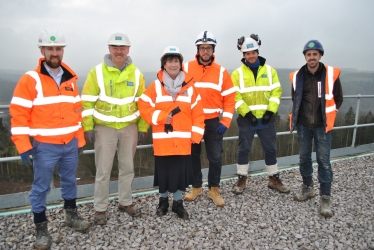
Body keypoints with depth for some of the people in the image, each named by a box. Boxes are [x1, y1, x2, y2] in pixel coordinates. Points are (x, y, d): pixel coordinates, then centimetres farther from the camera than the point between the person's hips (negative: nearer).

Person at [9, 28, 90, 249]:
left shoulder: (71, 79, 7)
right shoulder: (30, 79, -9)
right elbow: (19, 115, -11)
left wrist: (80, 140, 11)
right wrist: (24, 148, -13)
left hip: (70, 144, 5)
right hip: (45, 147, -4)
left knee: (69, 181, 19)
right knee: (41, 188, 8)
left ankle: (71, 215, 38)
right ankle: (42, 229, 24)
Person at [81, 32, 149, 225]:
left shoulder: (136, 74, 3)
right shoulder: (97, 72, -5)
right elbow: (87, 102, -4)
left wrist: (143, 127, 4)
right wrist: (87, 127, -8)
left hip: (129, 127, 3)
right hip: (104, 128, -2)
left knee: (127, 167, 13)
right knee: (103, 170, 5)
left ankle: (125, 202, 31)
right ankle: (100, 209, 20)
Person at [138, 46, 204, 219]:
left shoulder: (189, 86, 4)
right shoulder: (155, 86, 0)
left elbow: (198, 112, 4)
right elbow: (144, 107, -4)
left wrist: (196, 135, -1)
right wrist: (162, 116, -16)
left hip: (183, 141, 1)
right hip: (162, 140, -1)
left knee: (181, 172, 8)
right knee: (163, 172, 9)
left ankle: (178, 203, 27)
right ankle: (163, 201, 31)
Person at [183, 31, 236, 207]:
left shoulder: (221, 72, 1)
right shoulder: (186, 68, -1)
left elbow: (229, 98, 1)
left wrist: (225, 121, -7)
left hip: (213, 122, 0)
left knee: (215, 157, 5)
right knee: (193, 155, 11)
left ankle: (214, 189, 22)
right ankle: (196, 187, 29)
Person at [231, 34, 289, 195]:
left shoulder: (270, 71, 6)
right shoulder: (237, 73, -1)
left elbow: (276, 92, 2)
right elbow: (235, 97, -7)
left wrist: (270, 111, -10)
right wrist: (247, 113, -15)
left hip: (266, 118, 2)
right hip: (247, 119, -2)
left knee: (270, 149, 10)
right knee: (243, 149, 6)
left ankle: (274, 179, 25)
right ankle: (242, 179, 20)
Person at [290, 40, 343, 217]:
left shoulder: (331, 74, -6)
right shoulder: (297, 76, -1)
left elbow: (338, 99, 5)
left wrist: (328, 115, 2)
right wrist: (297, 116, 8)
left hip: (322, 126, -2)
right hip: (303, 125, 2)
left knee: (324, 161, 0)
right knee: (304, 158, 12)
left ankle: (325, 198, 10)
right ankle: (307, 187, 31)